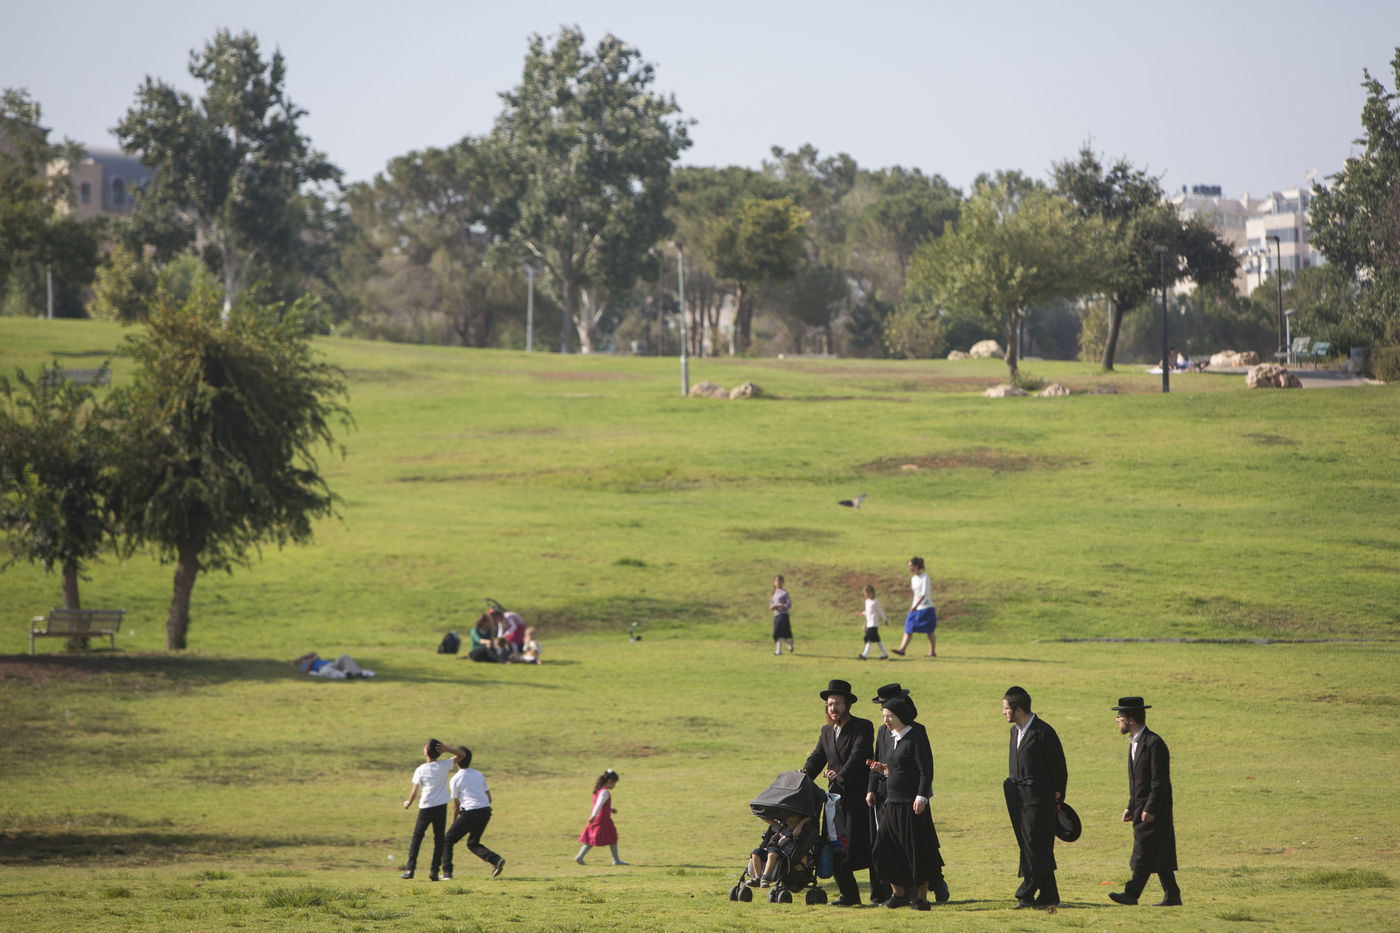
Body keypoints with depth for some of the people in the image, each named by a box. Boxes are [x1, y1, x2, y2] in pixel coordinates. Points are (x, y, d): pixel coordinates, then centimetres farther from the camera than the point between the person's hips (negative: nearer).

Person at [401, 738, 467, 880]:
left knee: (417, 837, 9)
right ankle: (434, 870, 0)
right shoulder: (444, 766, -2)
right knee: (439, 839, 8)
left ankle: (410, 869, 2)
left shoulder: (421, 770, -5)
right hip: (441, 807, 1)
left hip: (425, 808, -1)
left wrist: (408, 803, 14)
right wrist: (447, 748, -8)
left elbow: (415, 791, -5)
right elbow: (462, 754, 7)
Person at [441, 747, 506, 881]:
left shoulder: (455, 779, 0)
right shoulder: (479, 775, 16)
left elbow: (456, 805, 2)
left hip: (469, 813, -6)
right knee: (473, 843, 21)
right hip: (485, 811, 6)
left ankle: (447, 872, -1)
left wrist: (454, 823, 11)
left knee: (448, 841, 8)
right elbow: (489, 797, 14)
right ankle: (496, 859, -3)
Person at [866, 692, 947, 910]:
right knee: (885, 850, 4)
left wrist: (921, 797, -22)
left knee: (916, 850, -2)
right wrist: (882, 769, 2)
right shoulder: (890, 740, 13)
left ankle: (921, 897, 6)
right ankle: (899, 893, 15)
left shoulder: (916, 738, -10)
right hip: (891, 802, 8)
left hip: (911, 803, -8)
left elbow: (926, 771, -14)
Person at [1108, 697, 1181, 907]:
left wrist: (1149, 809, -21)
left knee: (1144, 853, -12)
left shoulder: (1154, 743, -15)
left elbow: (1160, 781, -18)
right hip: (1141, 809, 10)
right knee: (1160, 856, 10)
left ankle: (1132, 893, -16)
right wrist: (1130, 807, 16)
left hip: (1154, 811, -10)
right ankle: (1172, 896, 13)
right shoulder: (1134, 743, 16)